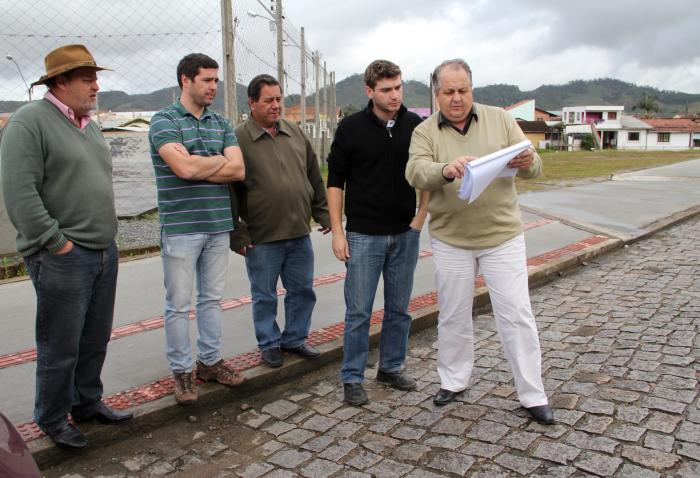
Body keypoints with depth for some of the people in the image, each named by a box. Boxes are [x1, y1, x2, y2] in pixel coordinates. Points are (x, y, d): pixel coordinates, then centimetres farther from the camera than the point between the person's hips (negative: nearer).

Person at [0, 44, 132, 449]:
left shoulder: (90, 126, 15)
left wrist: (107, 237, 16)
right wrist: (56, 243, -16)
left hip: (105, 253, 8)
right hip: (63, 259, -7)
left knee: (95, 340, 17)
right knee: (61, 348, 4)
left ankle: (87, 402, 34)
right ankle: (52, 419, 23)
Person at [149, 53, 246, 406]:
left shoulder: (221, 123, 11)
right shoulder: (165, 120, -5)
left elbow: (238, 170, -2)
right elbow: (184, 167, -21)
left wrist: (197, 168, -11)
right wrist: (220, 159, -4)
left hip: (218, 225, 5)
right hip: (180, 228, -5)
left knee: (212, 298, 13)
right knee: (179, 304, 3)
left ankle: (210, 360, 26)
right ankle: (181, 370, 16)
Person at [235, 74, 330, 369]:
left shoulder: (296, 133, 9)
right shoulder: (239, 139, -7)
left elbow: (315, 178, 15)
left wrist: (322, 214, 12)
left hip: (300, 234, 5)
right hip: (262, 238, -4)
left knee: (302, 291, 14)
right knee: (265, 296, 10)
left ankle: (295, 338, 32)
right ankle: (270, 344, 28)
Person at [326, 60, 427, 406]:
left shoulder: (416, 126, 3)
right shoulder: (352, 128, -5)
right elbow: (335, 181, -2)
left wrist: (421, 217, 3)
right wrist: (337, 231, -7)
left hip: (405, 235, 3)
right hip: (364, 235, -3)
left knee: (399, 309, 12)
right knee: (358, 312, 2)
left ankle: (391, 368, 29)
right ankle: (352, 378, 16)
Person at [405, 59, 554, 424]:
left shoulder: (500, 120, 1)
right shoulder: (425, 131, -2)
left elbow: (533, 167, -2)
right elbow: (416, 172, -20)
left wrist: (528, 163, -27)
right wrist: (446, 170, -41)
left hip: (502, 236, 0)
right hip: (450, 239, 0)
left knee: (517, 315, 2)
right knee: (453, 315, 12)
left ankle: (533, 395, 16)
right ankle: (453, 381, 32)